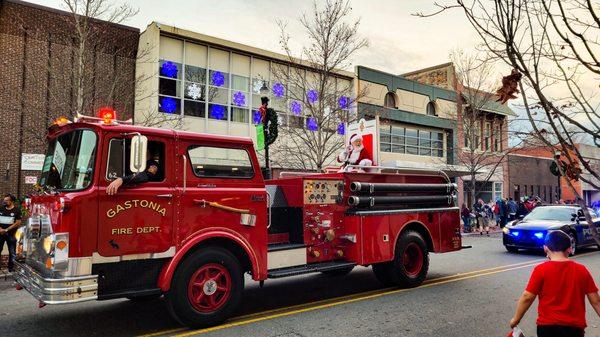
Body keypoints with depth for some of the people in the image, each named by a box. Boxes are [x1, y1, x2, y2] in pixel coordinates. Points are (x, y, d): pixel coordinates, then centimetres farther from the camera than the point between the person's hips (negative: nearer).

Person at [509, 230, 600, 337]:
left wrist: (516, 318, 2)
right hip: (575, 327, 3)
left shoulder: (541, 269, -9)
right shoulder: (582, 270, -1)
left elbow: (527, 297, -9)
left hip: (548, 325, -2)